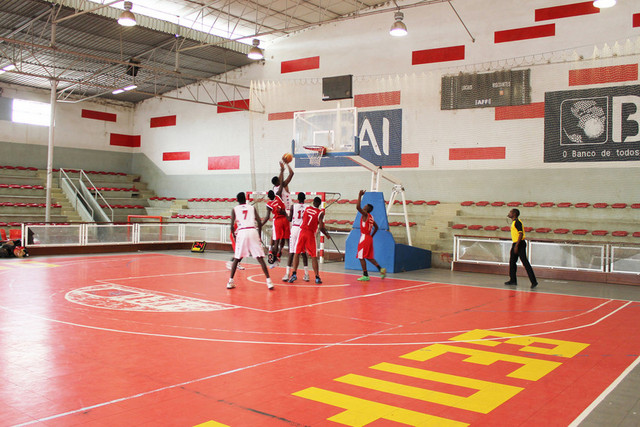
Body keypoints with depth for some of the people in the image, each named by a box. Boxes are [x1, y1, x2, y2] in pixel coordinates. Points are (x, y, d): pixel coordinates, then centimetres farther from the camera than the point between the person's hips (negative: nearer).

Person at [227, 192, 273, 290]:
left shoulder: (235, 209, 14)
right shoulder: (252, 208, 17)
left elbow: (232, 226, 5)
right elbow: (259, 223, 6)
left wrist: (235, 236, 20)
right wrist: (259, 236, 16)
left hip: (241, 232, 0)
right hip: (253, 231, 0)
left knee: (236, 258, 15)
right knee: (260, 258, 0)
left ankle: (230, 281, 12)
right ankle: (268, 281, -8)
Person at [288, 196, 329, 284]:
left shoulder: (307, 208, 8)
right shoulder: (320, 213, -4)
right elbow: (321, 227, -10)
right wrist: (326, 234, 8)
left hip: (302, 232, 2)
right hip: (311, 234, -2)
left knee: (297, 253, 9)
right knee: (313, 256, 4)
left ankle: (294, 274, 0)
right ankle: (317, 277, 5)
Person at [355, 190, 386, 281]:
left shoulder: (365, 214, -12)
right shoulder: (371, 217, 14)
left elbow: (358, 207, -26)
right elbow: (376, 227, 22)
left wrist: (360, 195, -19)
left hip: (364, 238, -9)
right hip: (369, 238, 9)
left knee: (361, 257, -2)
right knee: (369, 257, 15)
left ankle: (365, 275, -1)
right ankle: (381, 269, 3)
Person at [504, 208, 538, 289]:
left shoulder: (517, 222, -15)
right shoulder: (513, 222, 15)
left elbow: (521, 234, -22)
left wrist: (516, 245, -25)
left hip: (520, 244, -10)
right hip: (515, 244, 10)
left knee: (525, 263, -10)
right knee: (512, 262, 14)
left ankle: (533, 281, -10)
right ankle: (513, 280, 22)